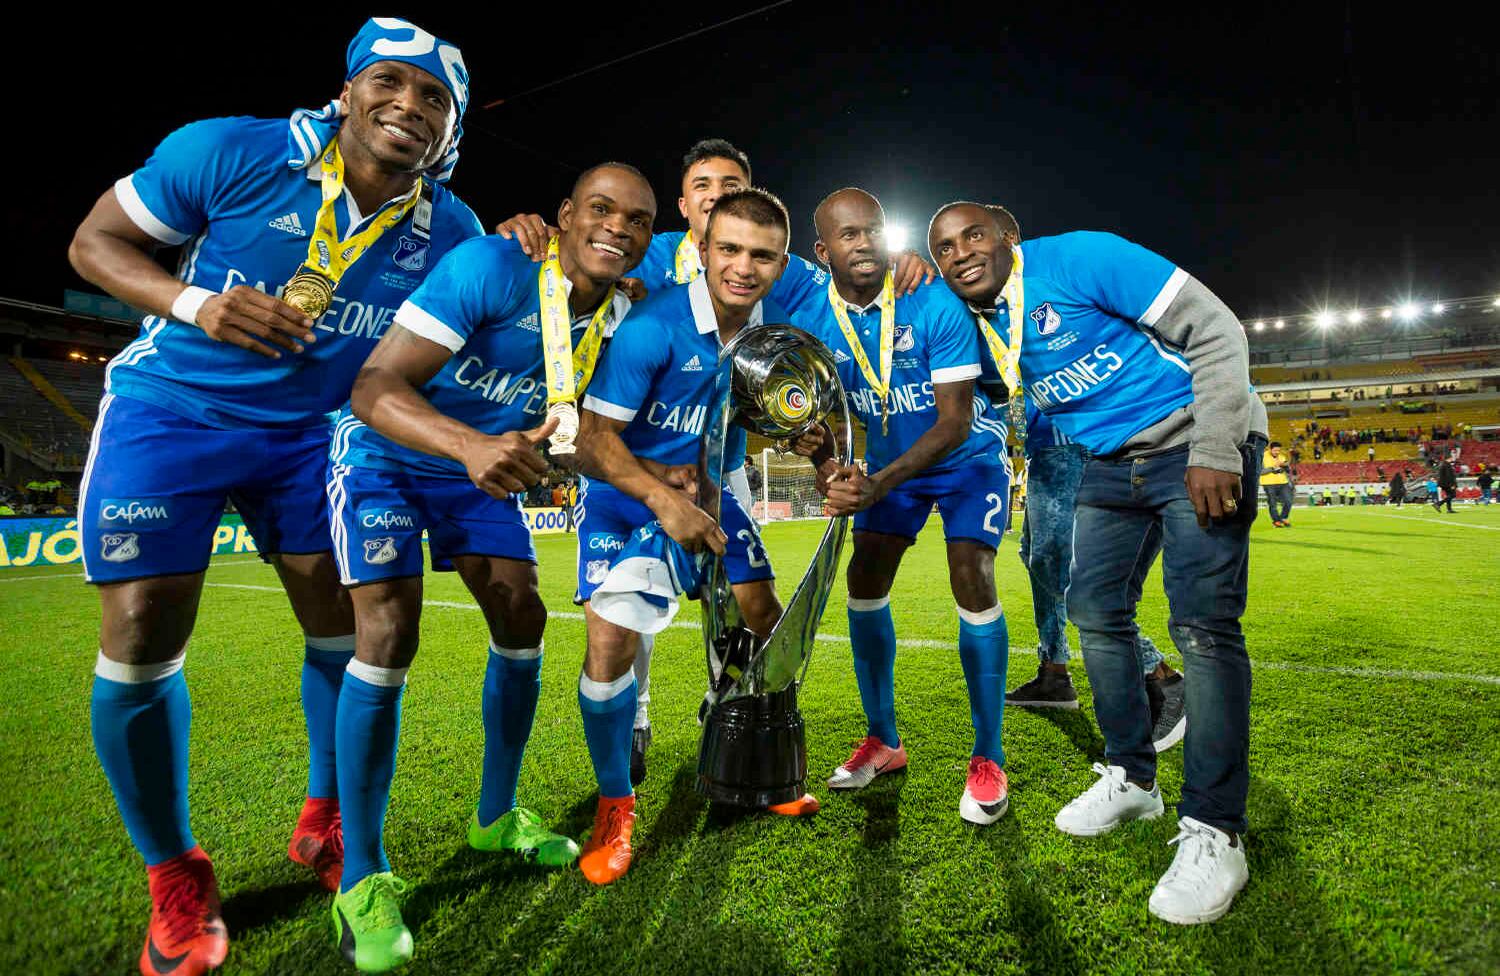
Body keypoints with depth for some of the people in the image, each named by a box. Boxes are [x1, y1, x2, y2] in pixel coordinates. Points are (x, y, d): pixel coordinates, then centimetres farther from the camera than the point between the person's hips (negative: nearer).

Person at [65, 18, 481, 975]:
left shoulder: (448, 230, -6)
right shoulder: (231, 153, -15)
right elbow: (96, 239, -6)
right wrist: (194, 304, -25)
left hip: (310, 433, 3)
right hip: (172, 411, -2)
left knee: (342, 627, 1)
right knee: (141, 638, -8)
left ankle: (326, 822, 26)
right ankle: (175, 877, 14)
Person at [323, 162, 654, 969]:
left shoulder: (621, 310, -8)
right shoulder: (494, 267, -29)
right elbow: (375, 385, -34)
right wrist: (471, 444, -53)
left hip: (481, 465, 6)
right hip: (386, 454, -6)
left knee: (522, 625, 0)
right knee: (388, 636, -17)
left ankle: (496, 816, 22)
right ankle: (361, 878, -1)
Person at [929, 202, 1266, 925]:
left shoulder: (1079, 258, -18)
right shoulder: (978, 324, 3)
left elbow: (1215, 330, -18)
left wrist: (1215, 453, -23)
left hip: (1198, 446, -7)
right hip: (1112, 464, 7)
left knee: (1203, 627, -14)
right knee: (1095, 612, 6)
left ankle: (1213, 831, -2)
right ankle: (1131, 779, 23)